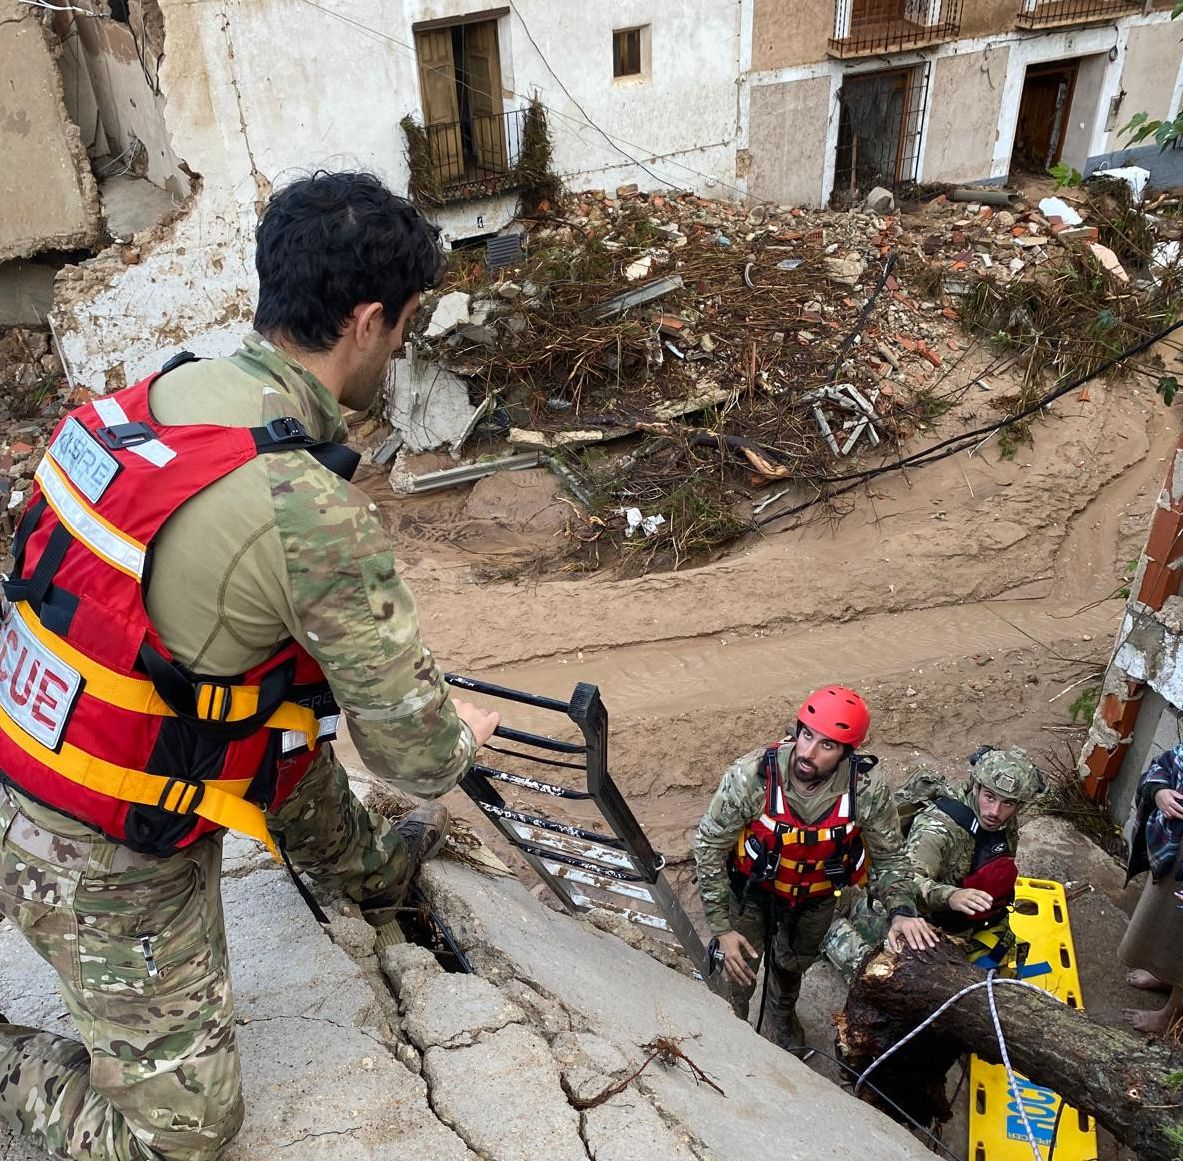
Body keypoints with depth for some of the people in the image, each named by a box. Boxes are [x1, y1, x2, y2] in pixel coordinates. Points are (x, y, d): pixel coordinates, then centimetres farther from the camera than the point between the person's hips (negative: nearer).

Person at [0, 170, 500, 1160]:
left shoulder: (159, 392, -6)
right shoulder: (311, 511, -31)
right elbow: (415, 752, -20)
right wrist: (464, 736, 5)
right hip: (111, 870, -8)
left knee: (294, 715, 27)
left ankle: (374, 870, 51)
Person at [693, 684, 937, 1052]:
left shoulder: (867, 788, -31)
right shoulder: (751, 775, -36)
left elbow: (889, 856, -12)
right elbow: (710, 847, -23)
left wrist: (902, 910, -29)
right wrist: (722, 928, -21)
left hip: (817, 896, 2)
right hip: (753, 888, -2)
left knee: (792, 965, 27)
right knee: (739, 973, 10)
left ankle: (780, 1019, 61)